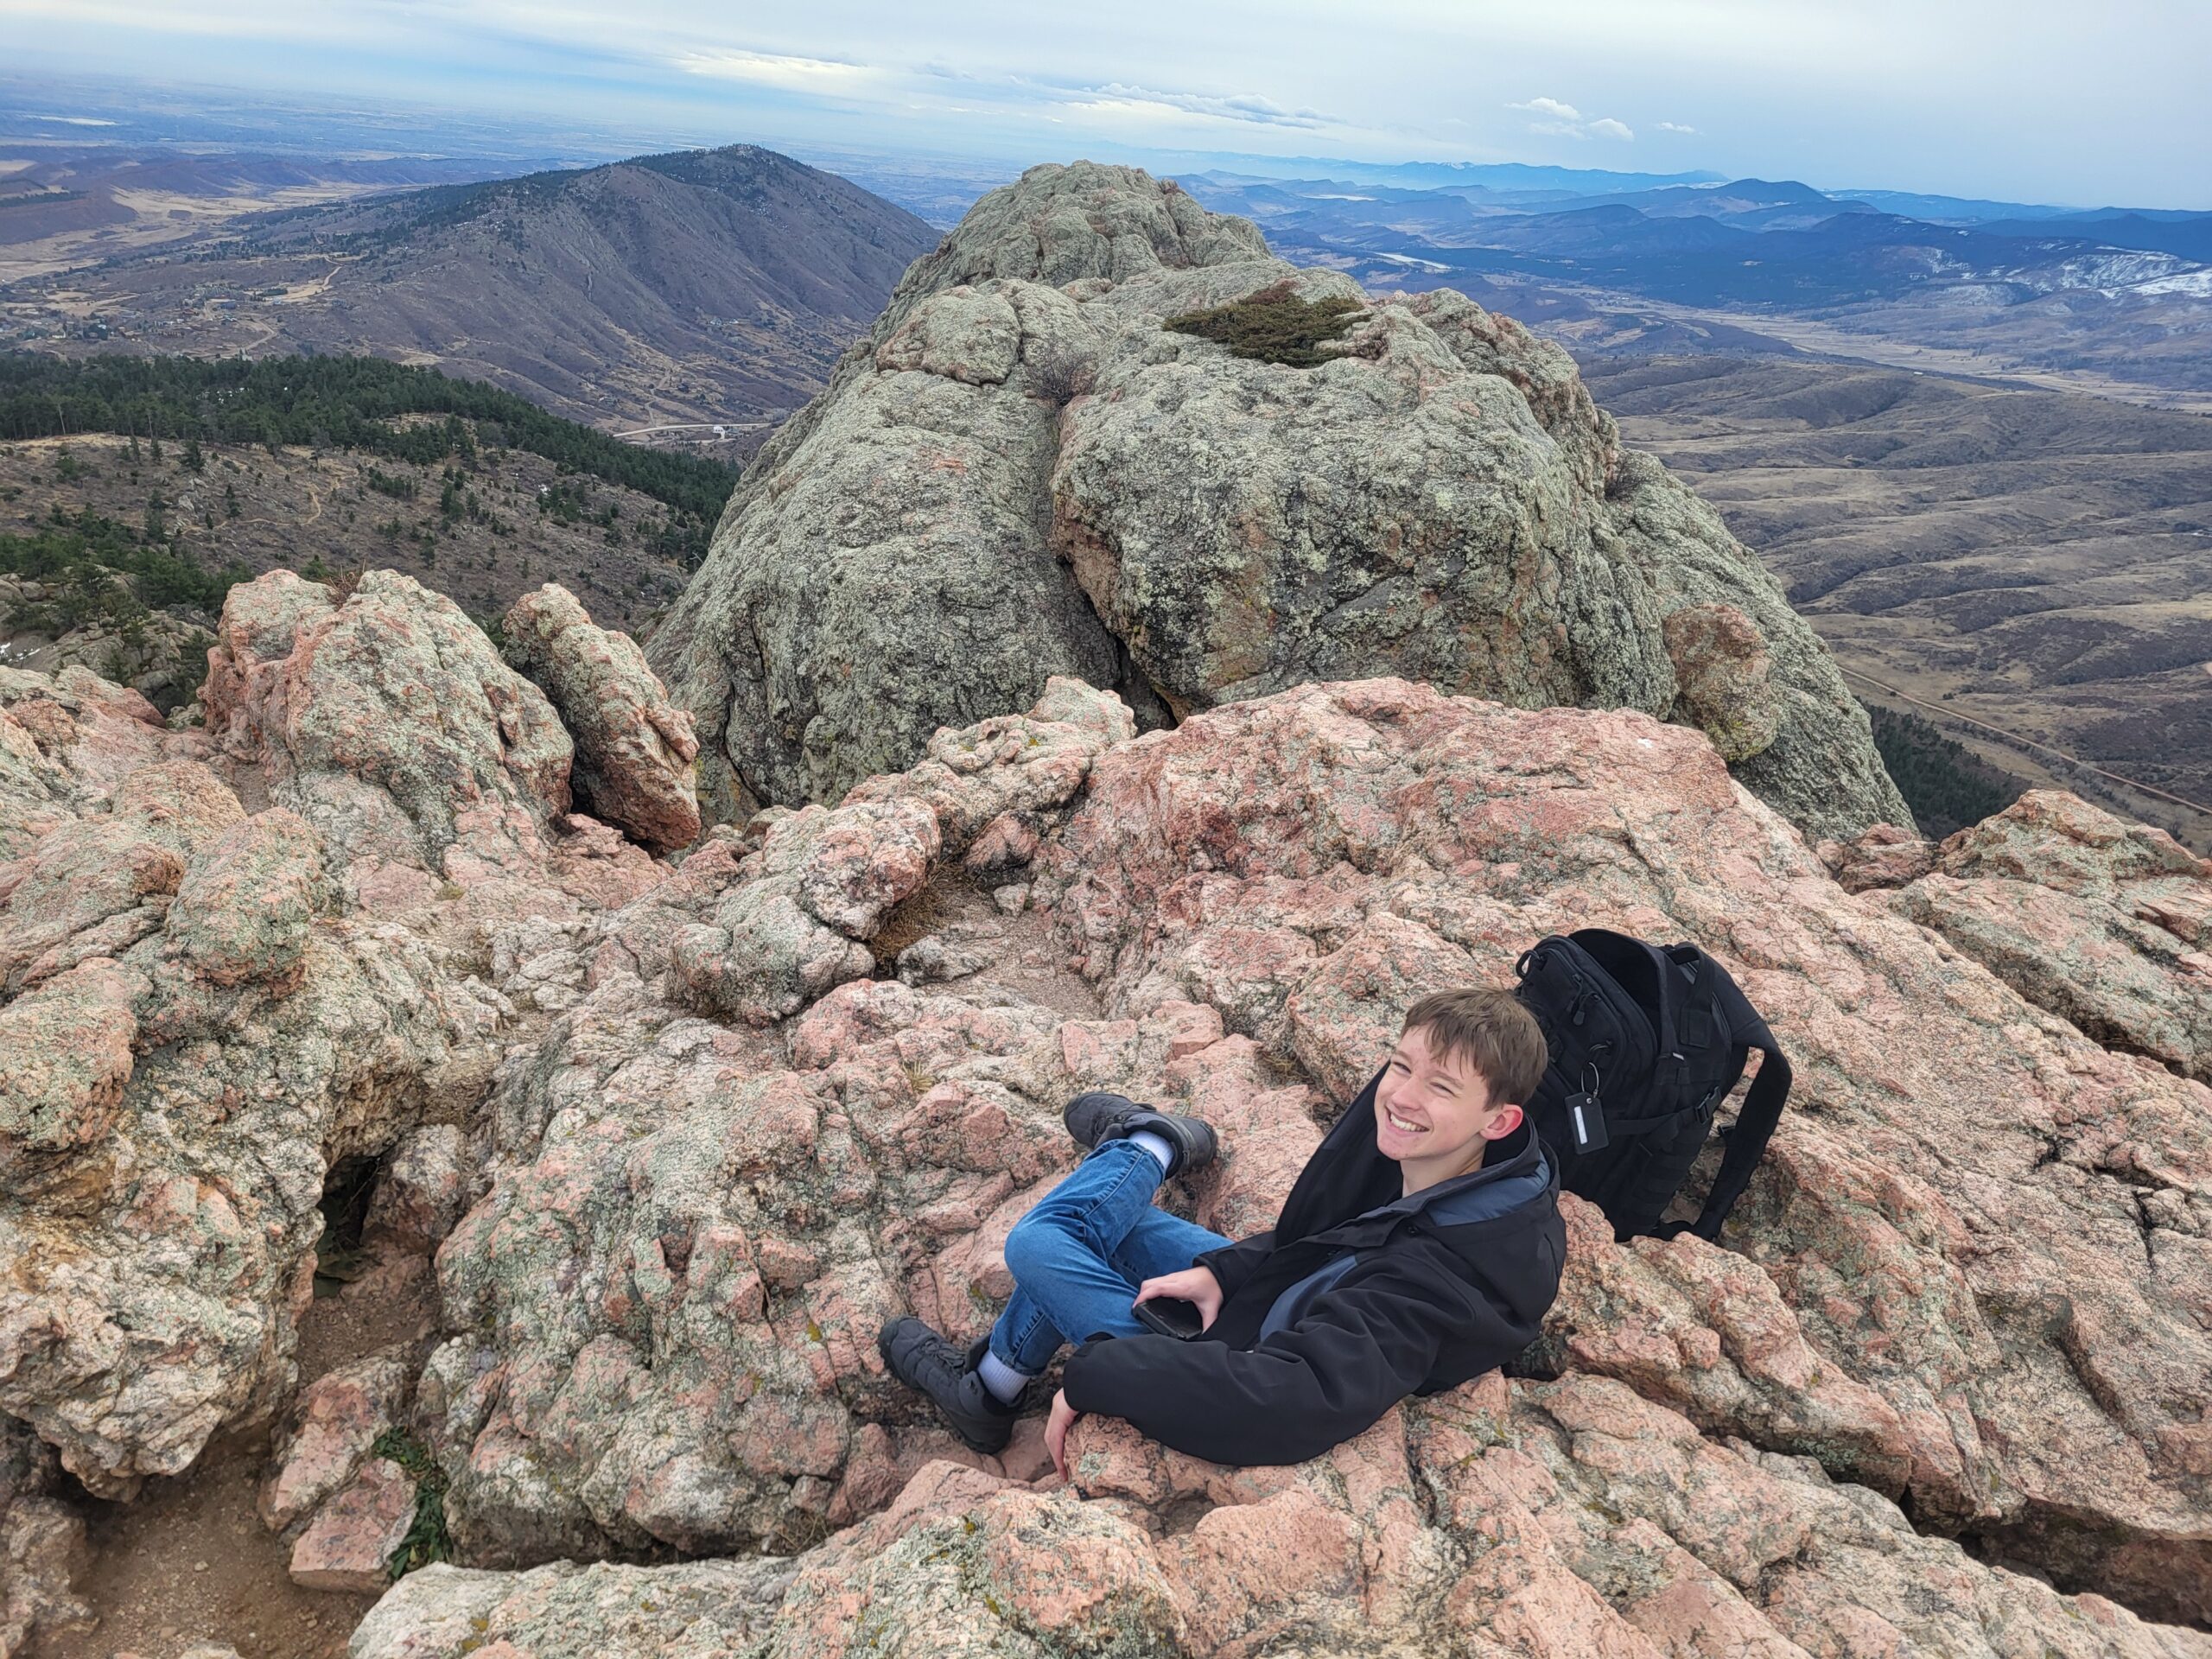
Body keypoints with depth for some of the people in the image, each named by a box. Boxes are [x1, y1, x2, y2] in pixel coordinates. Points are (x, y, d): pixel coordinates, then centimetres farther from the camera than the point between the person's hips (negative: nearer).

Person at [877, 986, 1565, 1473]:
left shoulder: (1445, 1271, -38)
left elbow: (1294, 1400, -44)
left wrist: (1090, 1376, -37)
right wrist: (1223, 1270, -10)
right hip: (1287, 1295, 7)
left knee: (1040, 1244, -1)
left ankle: (1152, 1146, 24)